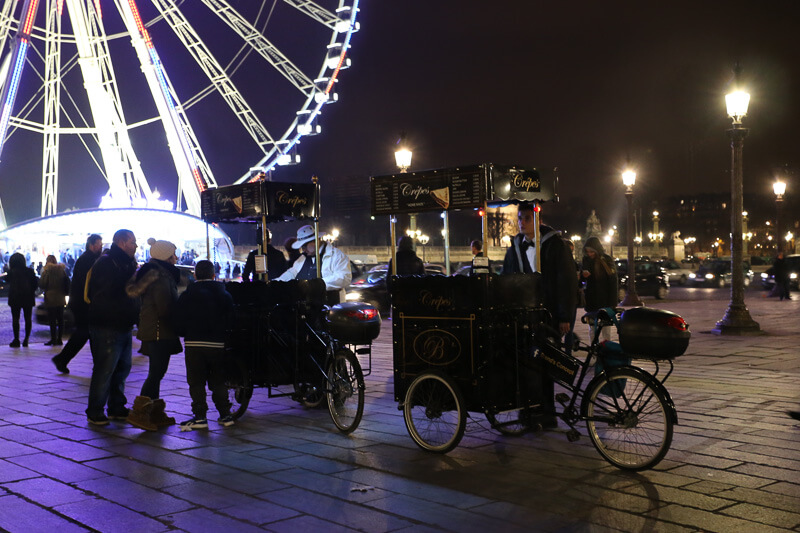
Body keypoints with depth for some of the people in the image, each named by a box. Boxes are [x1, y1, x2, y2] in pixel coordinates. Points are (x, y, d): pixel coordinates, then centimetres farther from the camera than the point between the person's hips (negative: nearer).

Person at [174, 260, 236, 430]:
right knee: (218, 381, 12)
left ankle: (200, 416, 1)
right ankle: (225, 415, 12)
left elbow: (179, 322, -2)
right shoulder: (224, 295, 5)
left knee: (196, 383, 4)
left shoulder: (187, 295, -1)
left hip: (194, 344, -2)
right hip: (218, 344, 3)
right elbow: (231, 321, 5)